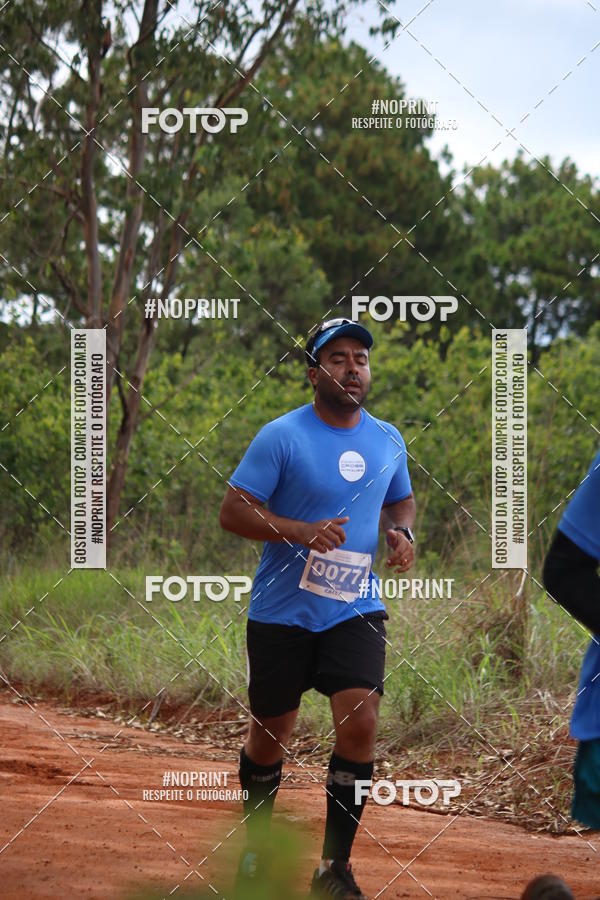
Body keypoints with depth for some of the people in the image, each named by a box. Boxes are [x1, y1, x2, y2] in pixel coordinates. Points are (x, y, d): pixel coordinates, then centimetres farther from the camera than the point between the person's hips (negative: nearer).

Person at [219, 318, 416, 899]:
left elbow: (400, 499, 22)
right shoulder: (281, 437, -11)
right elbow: (233, 511, -12)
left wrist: (403, 531, -1)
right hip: (281, 613, -3)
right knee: (270, 735, 8)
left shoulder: (388, 441, 5)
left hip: (356, 610, 3)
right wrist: (302, 531, -27)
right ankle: (255, 845, 34)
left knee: (360, 723, -14)